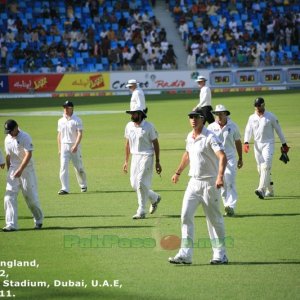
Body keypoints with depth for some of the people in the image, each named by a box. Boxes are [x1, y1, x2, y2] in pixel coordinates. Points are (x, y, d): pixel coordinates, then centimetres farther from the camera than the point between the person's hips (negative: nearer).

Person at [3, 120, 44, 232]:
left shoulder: (25, 137, -12)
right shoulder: (7, 139, 8)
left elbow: (28, 155, -20)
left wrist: (20, 170, -27)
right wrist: (9, 172, 11)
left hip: (26, 170, -5)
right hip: (13, 170, 5)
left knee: (31, 197, -1)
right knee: (9, 197, -7)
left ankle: (38, 220, 21)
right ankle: (11, 224, -9)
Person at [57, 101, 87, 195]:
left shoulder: (77, 120, -4)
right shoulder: (61, 121, 11)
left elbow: (80, 134, -12)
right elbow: (59, 135, 15)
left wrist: (75, 145, -25)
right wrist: (59, 149, 9)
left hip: (74, 146, -3)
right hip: (64, 146, 3)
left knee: (79, 167, 5)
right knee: (63, 167, -9)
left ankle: (83, 185, 25)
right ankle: (65, 188, -12)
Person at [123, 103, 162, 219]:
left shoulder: (148, 127, -11)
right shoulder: (129, 126, 6)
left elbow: (155, 143, -7)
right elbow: (127, 143, 15)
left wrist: (157, 162, -8)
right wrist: (126, 161, 14)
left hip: (147, 156, -7)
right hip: (135, 157, 7)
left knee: (141, 183, -11)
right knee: (134, 184, 7)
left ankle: (141, 212, -4)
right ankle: (155, 198, 31)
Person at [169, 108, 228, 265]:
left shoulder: (210, 137, -15)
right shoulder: (190, 137, 10)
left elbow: (222, 156, -27)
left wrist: (220, 176, -42)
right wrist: (178, 172, 38)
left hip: (209, 183, -7)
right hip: (193, 182, 7)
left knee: (214, 219, 1)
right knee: (185, 215, -3)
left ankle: (220, 254, 11)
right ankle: (185, 254, -3)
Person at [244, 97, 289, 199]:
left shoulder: (271, 117, -1)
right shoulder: (252, 118, 9)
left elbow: (278, 130, 4)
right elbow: (248, 130, 3)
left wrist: (284, 144, 5)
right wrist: (246, 142, -14)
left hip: (268, 144, -5)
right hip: (257, 145, 5)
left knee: (265, 166, -18)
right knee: (260, 168, 7)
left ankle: (262, 190, -30)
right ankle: (270, 190, 20)